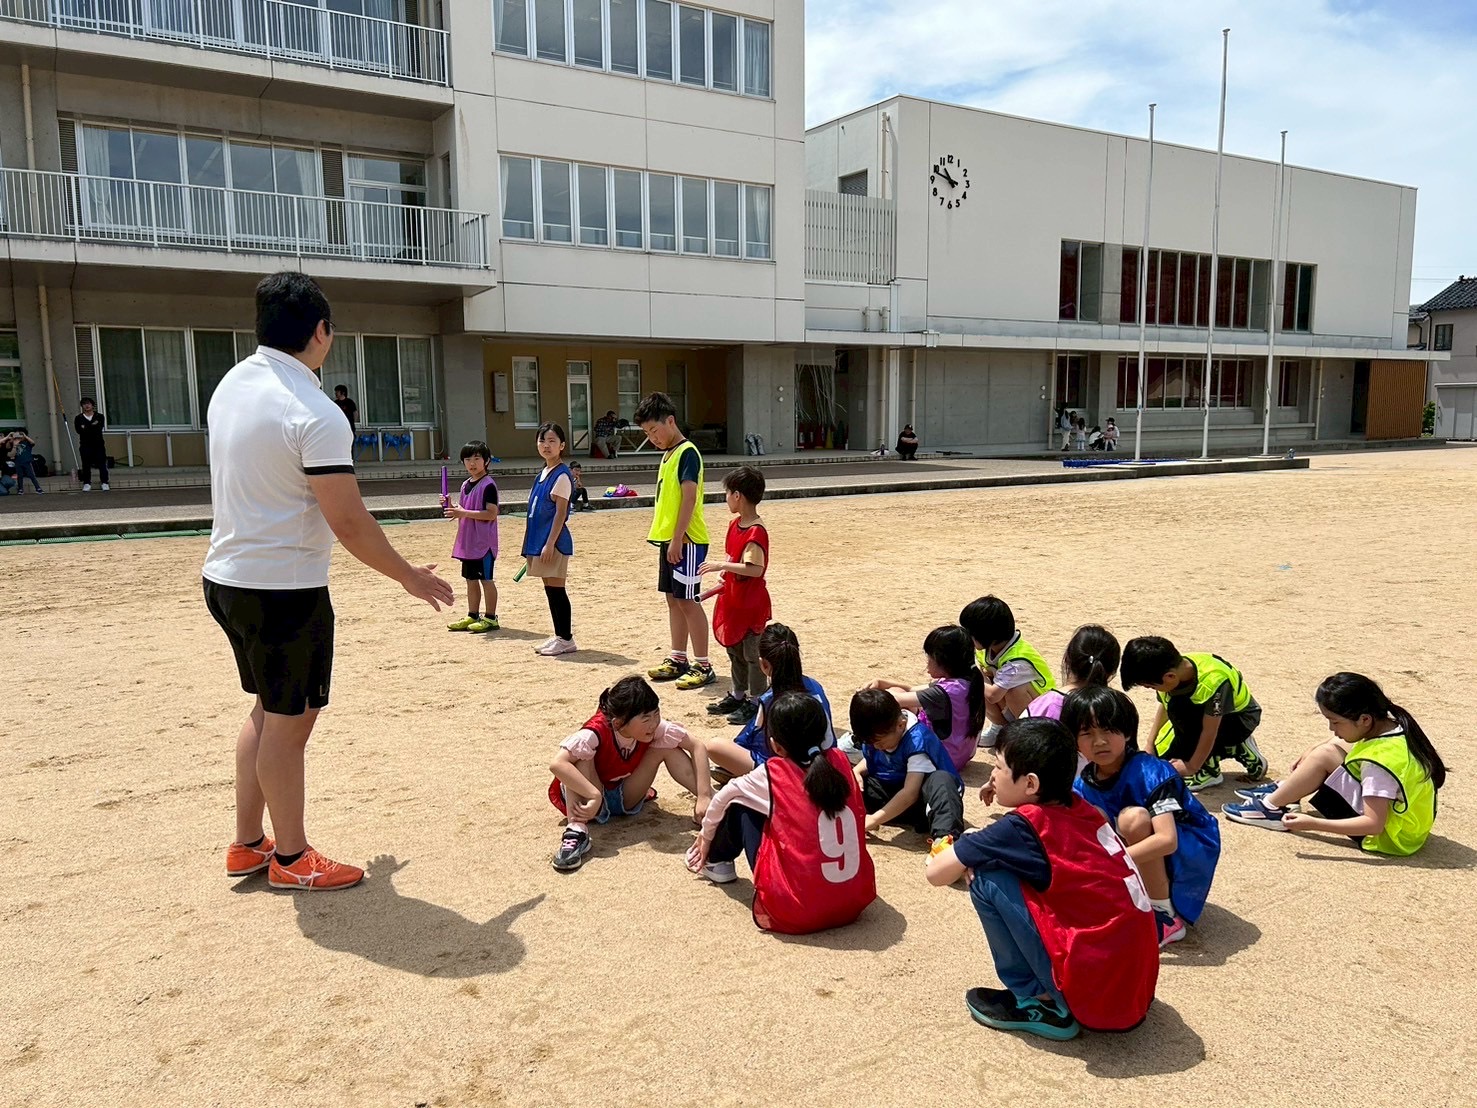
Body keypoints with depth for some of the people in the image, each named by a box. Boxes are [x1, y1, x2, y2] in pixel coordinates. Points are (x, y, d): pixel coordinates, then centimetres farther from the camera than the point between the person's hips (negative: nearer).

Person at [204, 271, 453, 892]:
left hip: (227, 575, 9)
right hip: (285, 588, -9)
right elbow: (348, 522, -22)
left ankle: (247, 844, 31)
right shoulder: (314, 414, -21)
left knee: (269, 710, 21)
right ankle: (290, 859, 21)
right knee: (290, 722, 5)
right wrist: (409, 577, -10)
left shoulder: (232, 384, 6)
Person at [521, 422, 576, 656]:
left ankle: (566, 639, 4)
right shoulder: (543, 473, 15)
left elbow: (560, 513, -16)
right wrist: (533, 544, 18)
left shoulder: (561, 475, -11)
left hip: (554, 541, -9)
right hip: (540, 539, 9)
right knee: (550, 590, 13)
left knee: (556, 590, -4)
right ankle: (560, 636, 21)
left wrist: (549, 544, -20)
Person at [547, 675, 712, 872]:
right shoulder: (597, 732, -33)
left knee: (667, 749, -16)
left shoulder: (656, 728, -20)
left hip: (627, 799, 4)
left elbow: (697, 746, -15)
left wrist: (704, 797, -24)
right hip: (590, 798, -4)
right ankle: (576, 829, -42)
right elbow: (558, 764, -44)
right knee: (583, 757, -34)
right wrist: (595, 796, -48)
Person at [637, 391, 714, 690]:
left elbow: (689, 498, -20)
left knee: (688, 600, -6)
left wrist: (677, 539, -22)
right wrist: (665, 538, 10)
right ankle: (678, 659, 23)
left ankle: (703, 666, 1)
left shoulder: (687, 453, -13)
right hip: (669, 539, 9)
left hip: (686, 541, -9)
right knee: (673, 598, 14)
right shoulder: (668, 455, 15)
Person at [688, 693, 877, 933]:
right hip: (855, 902, 5)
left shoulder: (772, 774, -6)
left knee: (740, 806, 12)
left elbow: (724, 797, 12)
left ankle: (716, 861, 39)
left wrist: (707, 835, 33)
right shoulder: (840, 762, 3)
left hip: (794, 911, -4)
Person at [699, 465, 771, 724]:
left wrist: (723, 566, -31)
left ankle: (755, 702, 10)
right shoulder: (735, 524, 7)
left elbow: (755, 569, -30)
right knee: (734, 649, 19)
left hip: (751, 604, -10)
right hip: (733, 599, 10)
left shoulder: (756, 532, -22)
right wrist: (724, 584, 17)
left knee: (752, 652, 0)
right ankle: (738, 695, 32)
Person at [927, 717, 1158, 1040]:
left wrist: (970, 857, 12)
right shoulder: (1081, 810, 6)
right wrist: (981, 850, 10)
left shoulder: (1023, 826, -14)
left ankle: (1040, 1003, 5)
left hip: (1092, 993, -8)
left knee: (988, 880, -5)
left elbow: (936, 872, -9)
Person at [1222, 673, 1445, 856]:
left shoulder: (1378, 761, -30)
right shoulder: (1392, 725, -4)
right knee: (1335, 747, 11)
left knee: (1324, 756, -16)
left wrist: (1313, 824, -30)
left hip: (1391, 837, -10)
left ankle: (1270, 808, -1)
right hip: (1411, 820, 10)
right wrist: (1312, 753, 9)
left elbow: (1374, 824, -31)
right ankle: (1282, 789, 21)